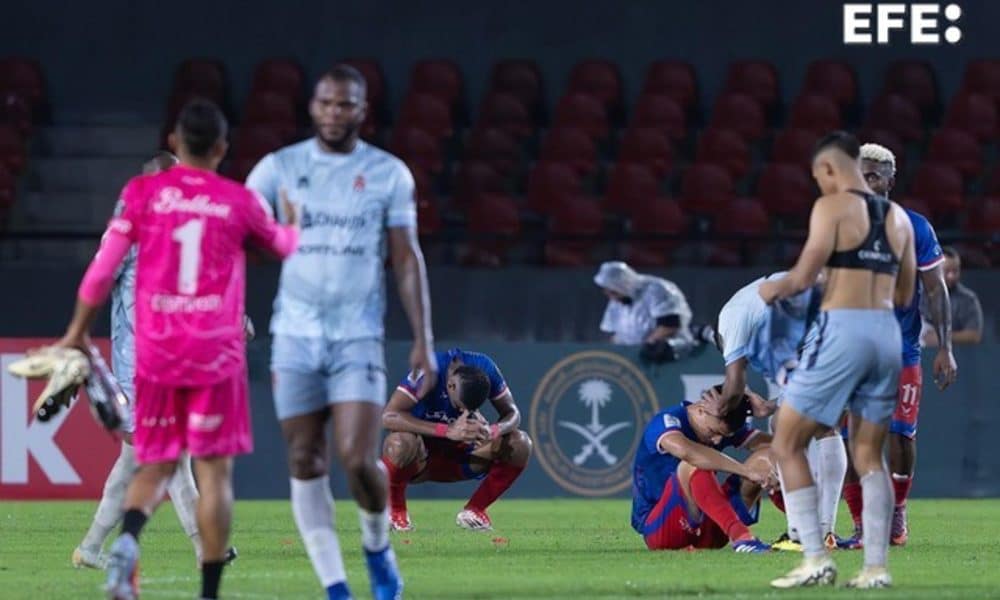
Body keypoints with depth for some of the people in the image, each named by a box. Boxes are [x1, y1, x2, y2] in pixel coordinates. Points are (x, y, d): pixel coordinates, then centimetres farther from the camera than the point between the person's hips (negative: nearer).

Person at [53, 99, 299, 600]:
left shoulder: (142, 193, 1)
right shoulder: (240, 202, 2)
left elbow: (102, 269, 1)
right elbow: (286, 246, 21)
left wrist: (77, 332, 14)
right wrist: (294, 220, 44)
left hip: (155, 352, 1)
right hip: (216, 353, -1)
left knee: (155, 465, 11)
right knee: (215, 471, 2)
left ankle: (128, 539, -19)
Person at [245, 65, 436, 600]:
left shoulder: (388, 174, 4)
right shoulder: (280, 168, 4)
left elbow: (407, 260, 6)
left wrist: (423, 340, 0)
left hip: (358, 336, -1)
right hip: (295, 335, 1)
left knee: (358, 458, -13)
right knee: (305, 463, -1)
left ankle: (378, 549, 16)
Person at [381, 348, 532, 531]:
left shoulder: (485, 369, -14)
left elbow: (512, 413, -6)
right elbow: (388, 416, -37)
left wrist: (492, 431, -32)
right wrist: (448, 431, -45)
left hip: (460, 453, 4)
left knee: (521, 444, -16)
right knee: (402, 442, -41)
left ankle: (474, 510, 1)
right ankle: (395, 509, -11)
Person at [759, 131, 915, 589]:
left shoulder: (833, 206, -4)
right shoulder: (898, 217, 15)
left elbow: (804, 276, -11)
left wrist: (774, 289, 9)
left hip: (841, 330, -7)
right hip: (887, 333, 7)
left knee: (787, 445, 2)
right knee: (869, 455, 13)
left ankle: (816, 559, -6)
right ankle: (876, 567, 5)